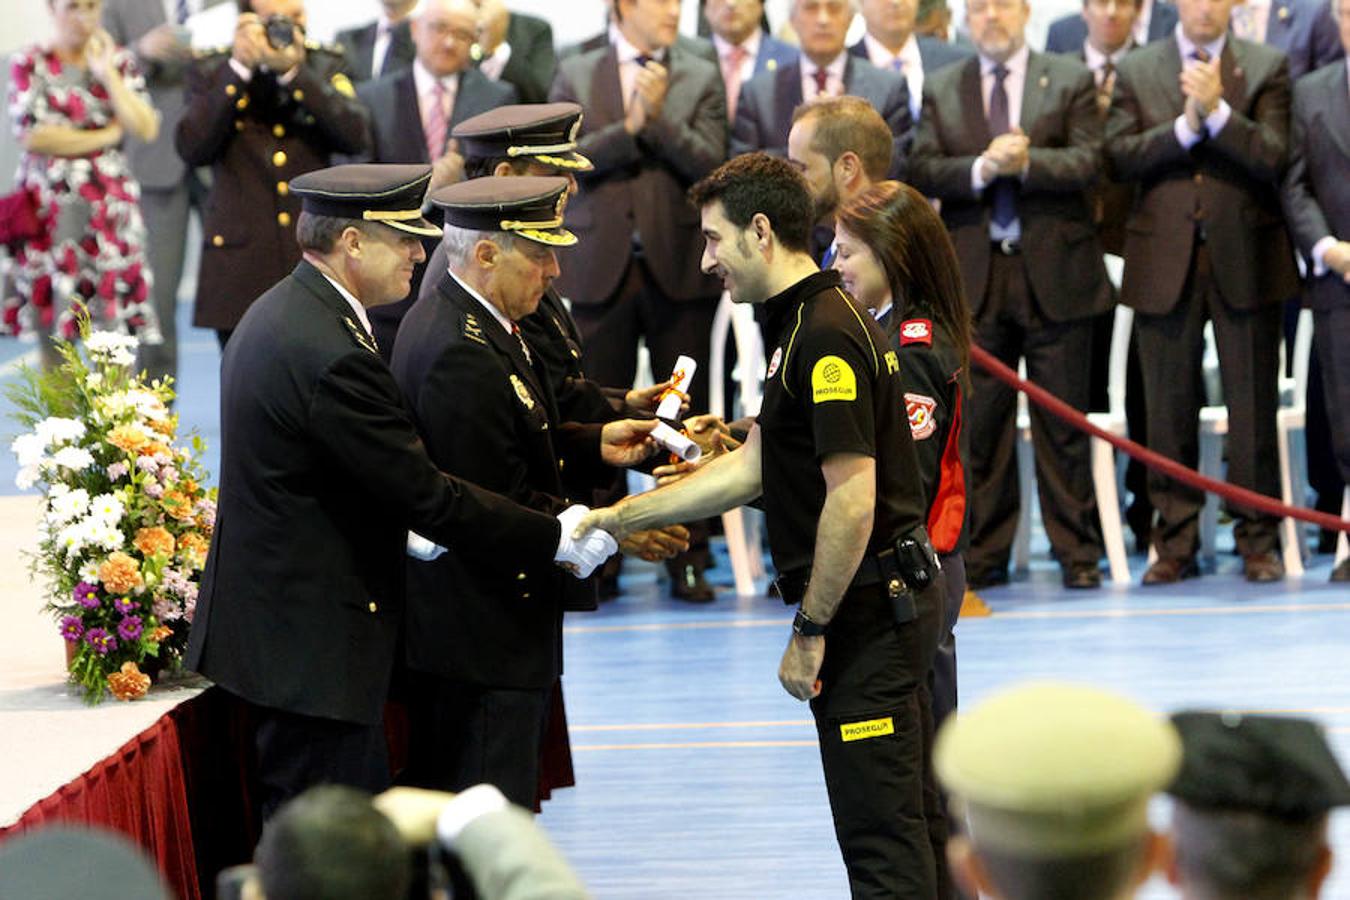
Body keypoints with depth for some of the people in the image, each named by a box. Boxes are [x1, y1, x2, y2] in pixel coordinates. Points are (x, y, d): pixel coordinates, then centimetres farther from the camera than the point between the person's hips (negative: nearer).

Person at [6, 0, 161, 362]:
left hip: (109, 210, 2)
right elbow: (32, 136, -10)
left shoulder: (120, 63, 11)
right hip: (49, 209, -2)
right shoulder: (29, 65, 3)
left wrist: (108, 74, -6)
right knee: (54, 338, 0)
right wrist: (105, 135, -6)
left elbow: (146, 128, -3)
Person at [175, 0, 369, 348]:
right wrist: (239, 70, -13)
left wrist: (293, 72, -14)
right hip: (240, 263, -1)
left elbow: (355, 136, -7)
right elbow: (190, 147, -10)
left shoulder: (326, 65, 10)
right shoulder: (212, 70, 6)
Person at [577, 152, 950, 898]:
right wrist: (618, 518, 17)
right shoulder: (810, 325, 14)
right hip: (893, 601, 10)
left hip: (867, 611, -10)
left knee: (879, 834, -7)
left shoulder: (824, 337, -19)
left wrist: (810, 630, -18)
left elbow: (852, 500, -23)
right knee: (910, 817, 15)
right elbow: (751, 468, 18)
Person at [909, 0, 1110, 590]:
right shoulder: (941, 91, 11)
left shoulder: (1071, 81, 7)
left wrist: (1027, 161, -20)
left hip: (1054, 271, -1)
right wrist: (982, 167, -17)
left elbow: (1088, 162, -5)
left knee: (1063, 419, 2)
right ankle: (983, 554, 9)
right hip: (976, 276, 1)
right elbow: (922, 172, -1)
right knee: (979, 423, 2)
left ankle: (1077, 552, 8)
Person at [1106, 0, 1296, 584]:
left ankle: (1258, 540, 8)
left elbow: (1273, 156, -8)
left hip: (1245, 256, -1)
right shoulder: (1135, 71, 8)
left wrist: (1217, 110, -19)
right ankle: (1175, 543, 11)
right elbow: (1120, 157, -3)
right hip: (1165, 261, 1)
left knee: (1253, 405, 0)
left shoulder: (1267, 67, 5)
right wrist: (1185, 124, -15)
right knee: (1169, 408, 4)